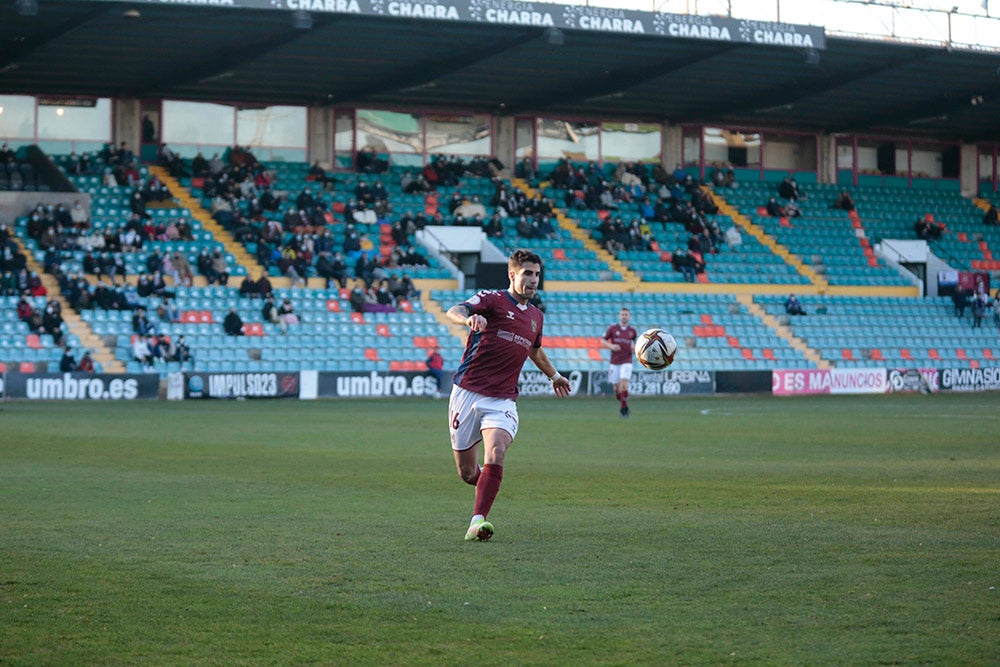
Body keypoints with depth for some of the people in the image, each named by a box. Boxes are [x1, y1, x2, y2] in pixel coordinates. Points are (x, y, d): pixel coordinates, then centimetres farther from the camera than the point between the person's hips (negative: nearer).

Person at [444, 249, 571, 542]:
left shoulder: (536, 316, 16)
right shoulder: (492, 299, -2)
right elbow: (454, 311, -23)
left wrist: (554, 375, 53)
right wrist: (468, 318, -46)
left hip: (502, 401, 3)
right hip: (467, 394, -3)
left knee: (495, 454, -26)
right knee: (467, 472, 4)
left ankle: (477, 522, -30)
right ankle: (487, 485, 39)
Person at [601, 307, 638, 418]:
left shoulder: (632, 330, 5)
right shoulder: (612, 328, 1)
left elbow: (636, 342, 20)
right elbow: (603, 340, 4)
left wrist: (635, 348, -3)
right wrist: (611, 346, -14)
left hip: (626, 362, -1)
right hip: (614, 362, 1)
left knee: (624, 383, -19)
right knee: (616, 387, 2)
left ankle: (623, 408, -10)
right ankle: (622, 404, 28)